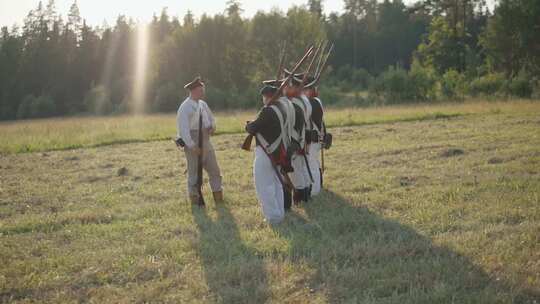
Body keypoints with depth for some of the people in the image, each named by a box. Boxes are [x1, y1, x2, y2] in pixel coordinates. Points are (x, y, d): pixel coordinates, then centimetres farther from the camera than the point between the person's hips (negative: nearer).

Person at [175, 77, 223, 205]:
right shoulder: (184, 108, -14)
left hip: (206, 142, 7)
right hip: (192, 144, -7)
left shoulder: (203, 104, 9)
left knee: (214, 169, 9)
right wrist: (192, 146, -23)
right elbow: (183, 129, -18)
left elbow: (211, 118, 22)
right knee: (194, 172, 4)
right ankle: (194, 198, 17)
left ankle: (218, 196, 18)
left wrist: (213, 127, -2)